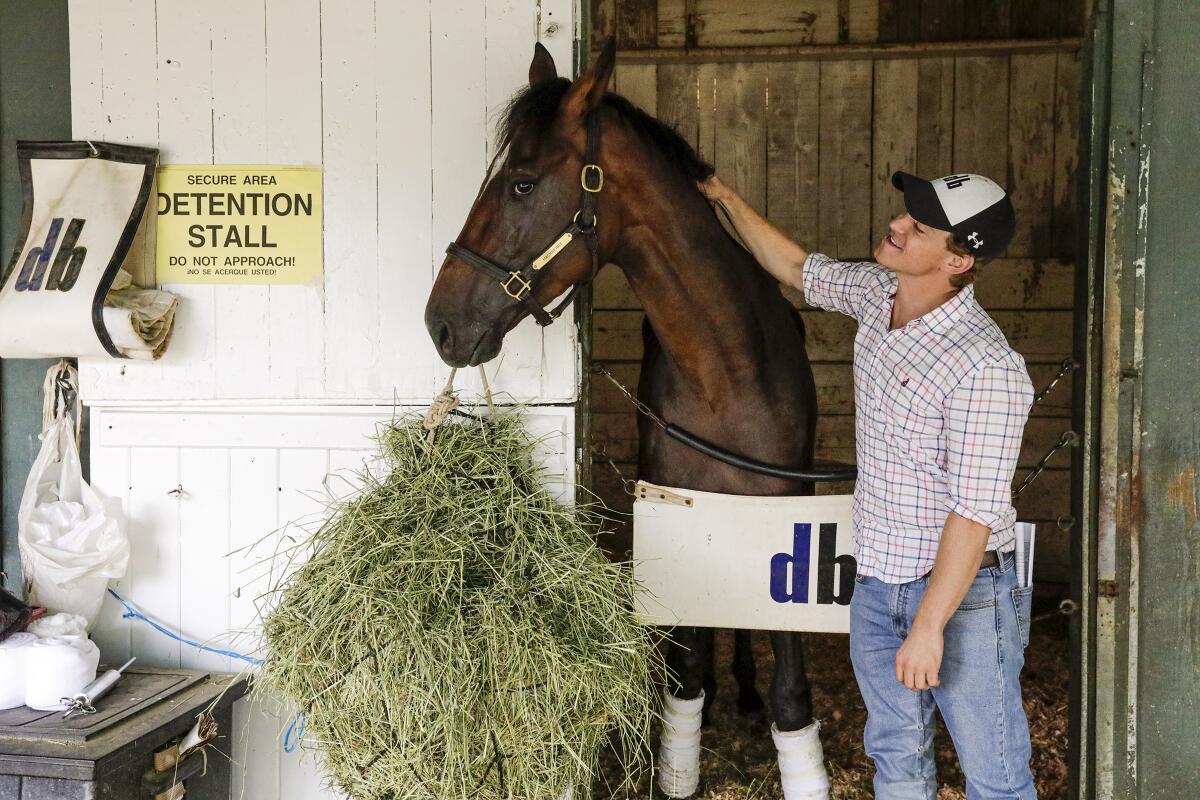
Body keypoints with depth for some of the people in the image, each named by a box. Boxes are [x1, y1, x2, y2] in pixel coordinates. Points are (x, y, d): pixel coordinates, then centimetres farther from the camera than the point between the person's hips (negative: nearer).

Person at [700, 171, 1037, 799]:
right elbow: (797, 268, 19)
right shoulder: (876, 292, -2)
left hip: (963, 592, -7)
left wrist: (929, 627, -23)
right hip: (876, 584, 8)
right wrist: (726, 198, 16)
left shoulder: (987, 368, -26)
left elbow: (975, 512, -25)